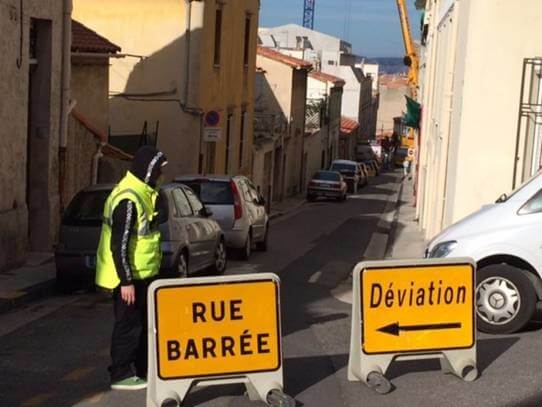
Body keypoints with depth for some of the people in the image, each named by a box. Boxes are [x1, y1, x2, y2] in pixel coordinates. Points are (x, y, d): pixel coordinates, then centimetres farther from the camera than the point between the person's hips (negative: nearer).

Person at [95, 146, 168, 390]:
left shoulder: (142, 194, 12)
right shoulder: (128, 199, -21)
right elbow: (119, 245, -24)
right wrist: (126, 281, -23)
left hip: (142, 275, 10)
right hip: (128, 277, -10)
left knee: (144, 323, 17)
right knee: (128, 325, -1)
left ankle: (144, 370, 28)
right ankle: (121, 375, 8)